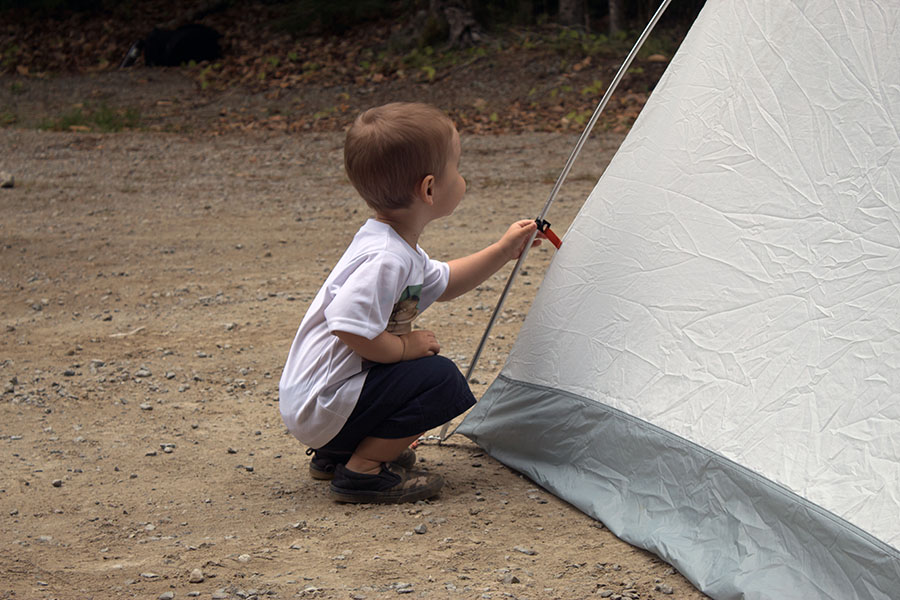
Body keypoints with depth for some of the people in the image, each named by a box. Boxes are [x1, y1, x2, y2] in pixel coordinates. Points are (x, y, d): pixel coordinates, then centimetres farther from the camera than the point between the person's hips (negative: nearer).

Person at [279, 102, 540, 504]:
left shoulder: (397, 246, 11)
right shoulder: (385, 259, -24)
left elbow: (442, 284, 30)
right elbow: (349, 328, -32)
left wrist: (502, 252, 29)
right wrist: (404, 346, -17)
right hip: (322, 406, -10)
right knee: (441, 380, -18)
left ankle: (335, 454, 19)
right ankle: (362, 471, -12)